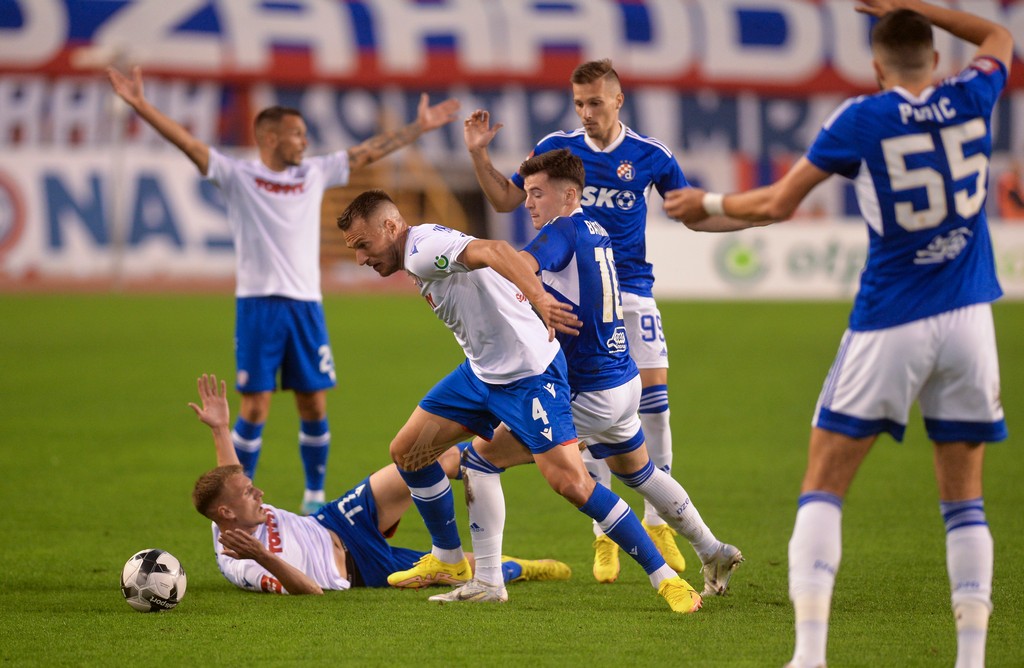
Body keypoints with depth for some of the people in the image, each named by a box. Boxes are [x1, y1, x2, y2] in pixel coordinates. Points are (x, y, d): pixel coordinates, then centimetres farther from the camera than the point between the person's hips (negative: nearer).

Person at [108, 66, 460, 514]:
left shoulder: (315, 174, 13)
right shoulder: (238, 177, 0)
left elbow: (369, 152, 20)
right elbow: (187, 142, -9)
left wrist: (419, 127, 22)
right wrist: (140, 106, -20)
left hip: (306, 304, 4)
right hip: (257, 304, -4)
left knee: (314, 405, 6)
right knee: (255, 407, -6)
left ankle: (314, 497, 19)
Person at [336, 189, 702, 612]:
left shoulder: (423, 250, -20)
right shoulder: (421, 258, 10)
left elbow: (492, 251, -37)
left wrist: (539, 298, -52)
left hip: (528, 374, -10)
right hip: (481, 371, 10)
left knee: (571, 482, -18)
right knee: (406, 451, 8)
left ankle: (664, 577, -10)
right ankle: (448, 562, 25)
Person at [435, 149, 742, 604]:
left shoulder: (565, 231, -17)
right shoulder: (596, 232, 9)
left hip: (589, 396, -9)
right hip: (625, 381, 9)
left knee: (480, 457, -7)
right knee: (637, 471, 34)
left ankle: (486, 579, -9)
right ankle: (714, 554, 44)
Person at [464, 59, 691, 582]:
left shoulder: (650, 155, 0)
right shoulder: (557, 147, 2)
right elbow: (505, 199, 11)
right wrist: (478, 154, -2)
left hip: (632, 292, 0)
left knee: (654, 397, -8)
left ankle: (657, 522, 8)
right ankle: (604, 535, 6)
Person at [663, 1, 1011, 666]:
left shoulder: (863, 119, -6)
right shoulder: (971, 99, 2)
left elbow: (777, 204, -1)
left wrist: (708, 205, 16)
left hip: (889, 325, -3)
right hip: (968, 320, 3)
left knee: (824, 484, 5)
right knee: (964, 500, 10)